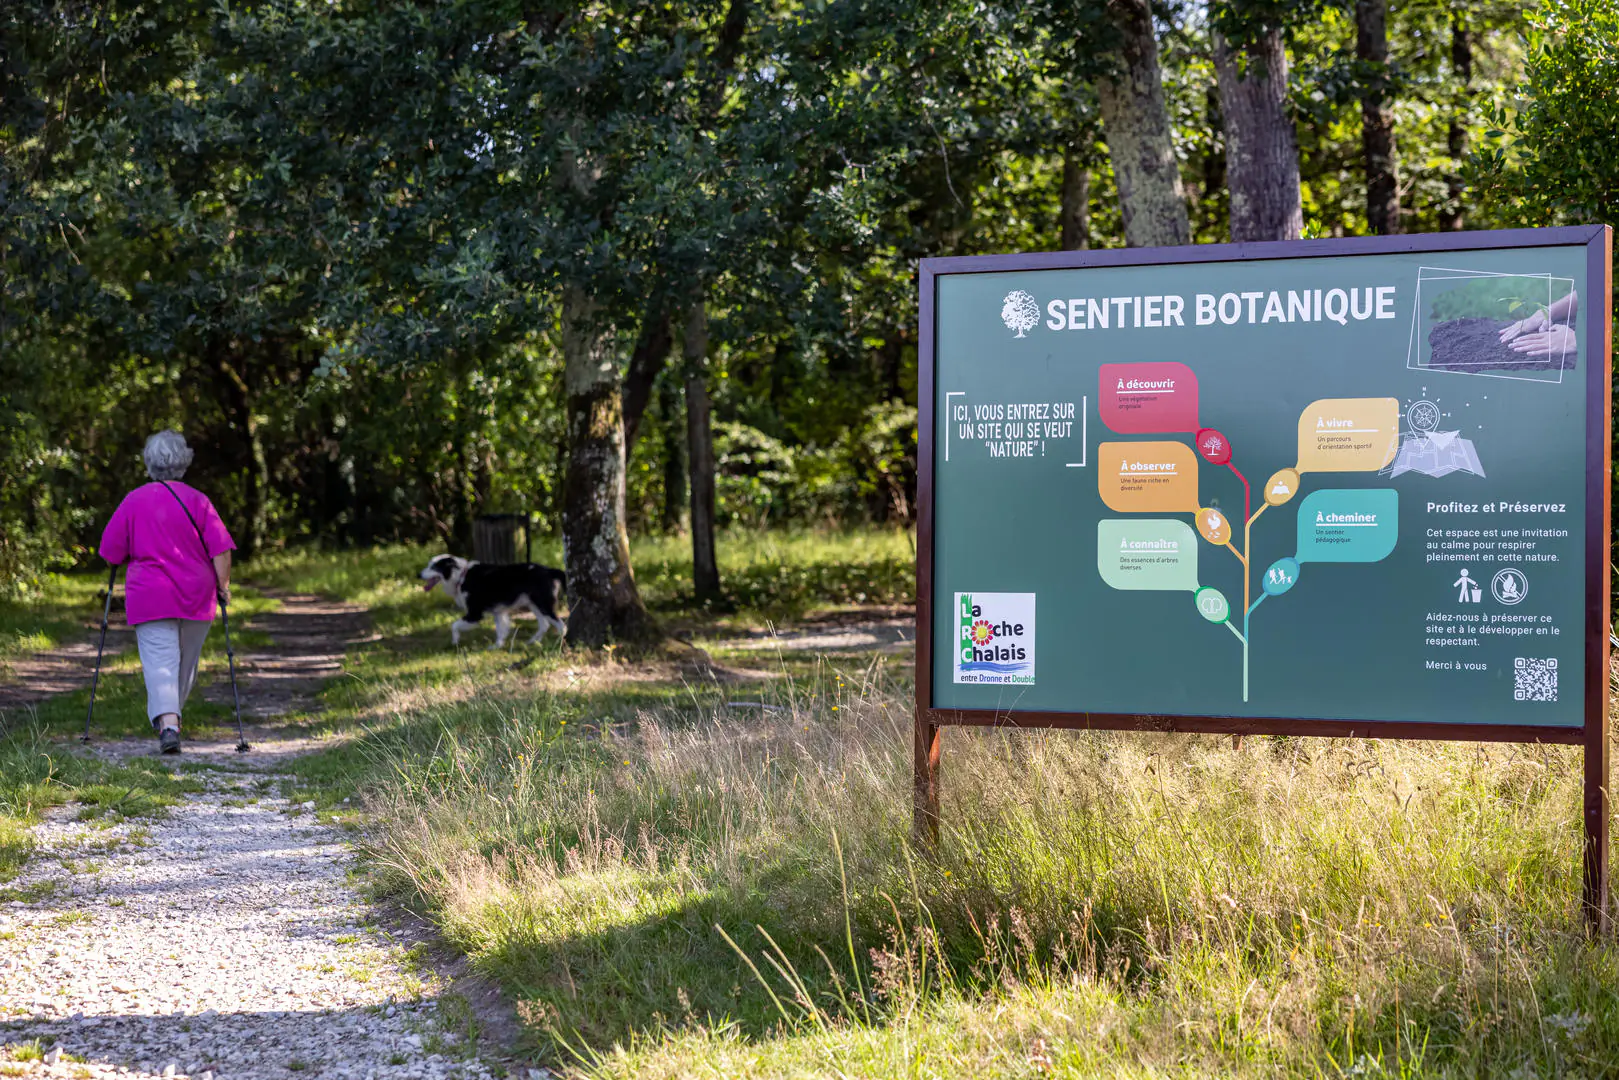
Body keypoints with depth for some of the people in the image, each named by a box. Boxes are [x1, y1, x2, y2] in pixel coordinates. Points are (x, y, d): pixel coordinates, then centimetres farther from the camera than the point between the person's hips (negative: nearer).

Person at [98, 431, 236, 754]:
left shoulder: (133, 501, -2)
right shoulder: (198, 500, -2)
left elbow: (111, 552, 1)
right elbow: (220, 549, -7)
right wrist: (223, 585, 3)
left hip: (150, 597, -2)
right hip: (196, 595, 2)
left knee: (159, 660, -7)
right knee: (187, 662, 18)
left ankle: (167, 723, -26)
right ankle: (171, 716, 32)